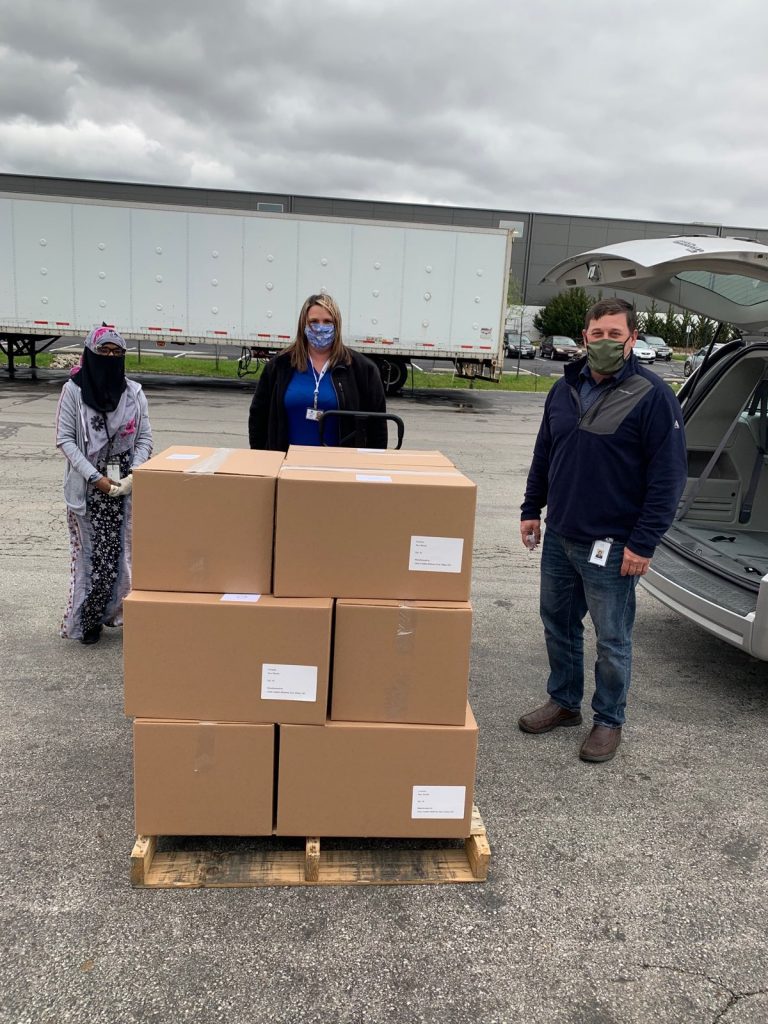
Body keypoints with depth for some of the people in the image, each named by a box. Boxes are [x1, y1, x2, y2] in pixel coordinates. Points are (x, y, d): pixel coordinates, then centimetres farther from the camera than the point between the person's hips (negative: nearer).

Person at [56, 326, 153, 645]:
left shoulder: (134, 392, 5)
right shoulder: (73, 391, -3)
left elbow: (145, 438, 6)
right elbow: (65, 439, -4)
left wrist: (134, 474, -9)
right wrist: (95, 476, -13)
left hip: (127, 486, 2)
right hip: (87, 486, -2)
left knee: (124, 550, 3)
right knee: (89, 552, 0)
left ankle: (121, 612, 16)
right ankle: (85, 620, 11)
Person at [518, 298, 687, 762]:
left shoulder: (653, 397, -12)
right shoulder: (566, 388, 7)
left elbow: (669, 476, -14)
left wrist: (643, 543, -17)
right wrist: (532, 509, 13)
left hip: (610, 546, -6)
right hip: (559, 536, 6)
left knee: (612, 638, 6)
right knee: (558, 623, 17)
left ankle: (609, 721, 24)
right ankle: (564, 702, 35)